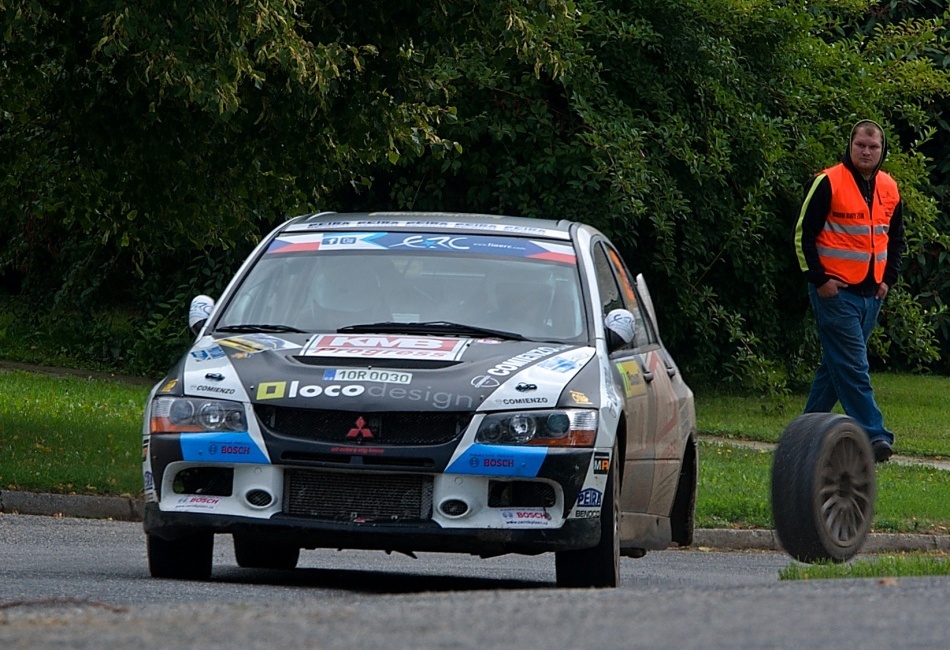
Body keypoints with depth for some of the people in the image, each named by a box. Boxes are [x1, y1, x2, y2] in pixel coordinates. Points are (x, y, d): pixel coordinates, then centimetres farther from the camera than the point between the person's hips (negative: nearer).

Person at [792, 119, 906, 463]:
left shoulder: (889, 189, 10)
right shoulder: (828, 183, -9)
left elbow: (895, 239, 23)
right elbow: (803, 233, -7)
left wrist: (888, 278, 11)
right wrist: (818, 279, -12)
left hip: (870, 293, 6)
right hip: (835, 290, -6)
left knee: (836, 364, 12)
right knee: (852, 366, -11)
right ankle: (873, 435, -14)